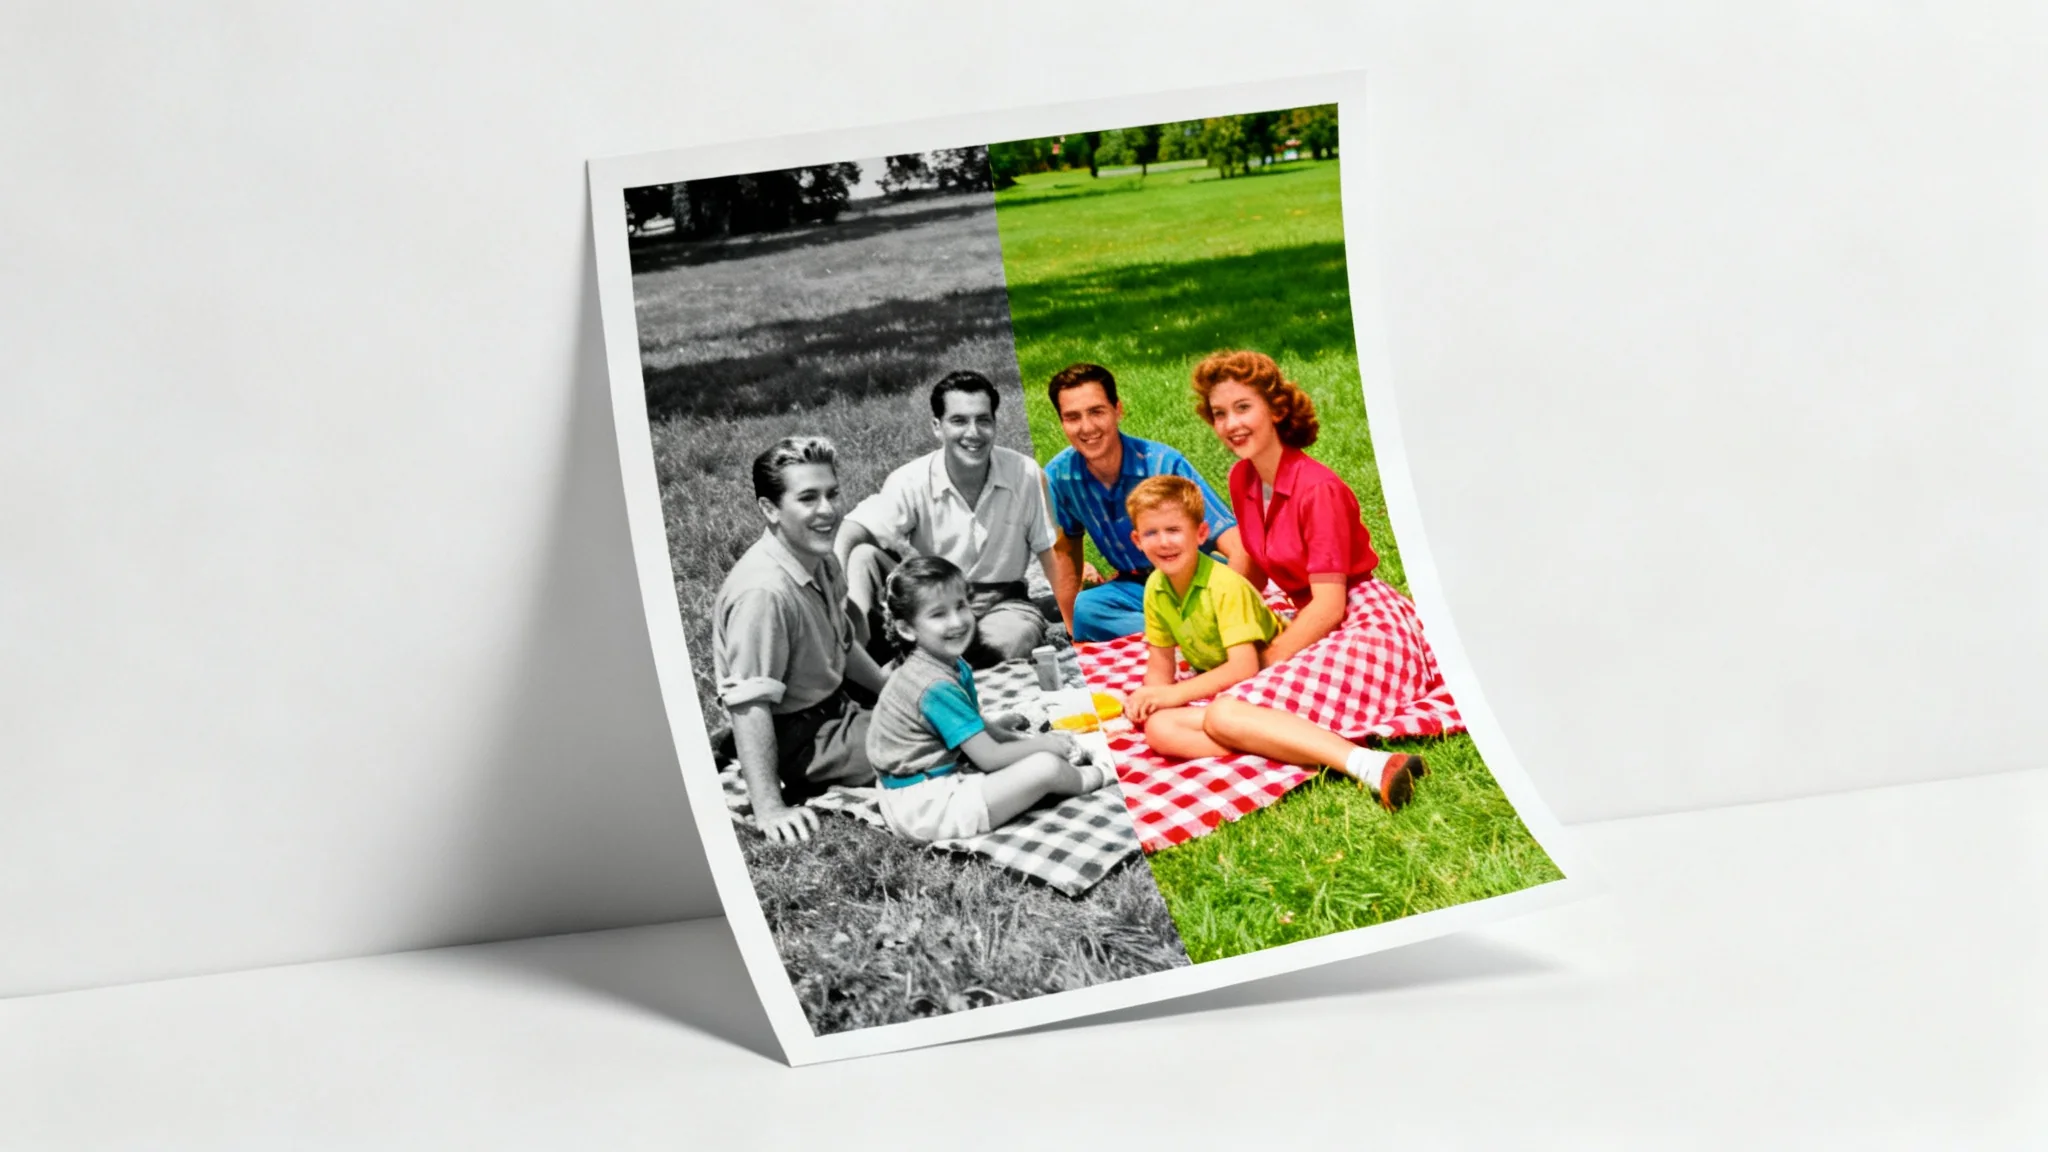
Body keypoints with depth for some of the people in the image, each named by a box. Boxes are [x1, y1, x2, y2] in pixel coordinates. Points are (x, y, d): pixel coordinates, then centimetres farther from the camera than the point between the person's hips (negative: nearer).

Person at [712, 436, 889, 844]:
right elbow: (749, 708, -30)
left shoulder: (823, 562, 1)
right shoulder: (763, 593, -29)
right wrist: (769, 810, -33)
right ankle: (801, 790, -4)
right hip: (798, 738, -9)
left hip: (835, 710, 9)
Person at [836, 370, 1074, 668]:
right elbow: (858, 528, -24)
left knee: (1020, 634, -37)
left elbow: (1053, 554, -3)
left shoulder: (1025, 475, -8)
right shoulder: (912, 481, -10)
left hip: (1001, 603, 0)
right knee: (862, 556, -24)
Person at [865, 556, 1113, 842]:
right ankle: (1094, 776, 12)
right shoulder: (937, 687, -24)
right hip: (925, 808, -11)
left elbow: (976, 729, 20)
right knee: (1045, 767, -12)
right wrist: (1043, 744, -6)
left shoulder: (956, 667, 6)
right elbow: (989, 758, -20)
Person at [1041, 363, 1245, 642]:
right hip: (1134, 585, 4)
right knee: (1085, 609, -32)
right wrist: (1075, 632, 9)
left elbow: (1238, 548, -26)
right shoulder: (1058, 476, -9)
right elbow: (1065, 549, 11)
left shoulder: (1164, 464, -21)